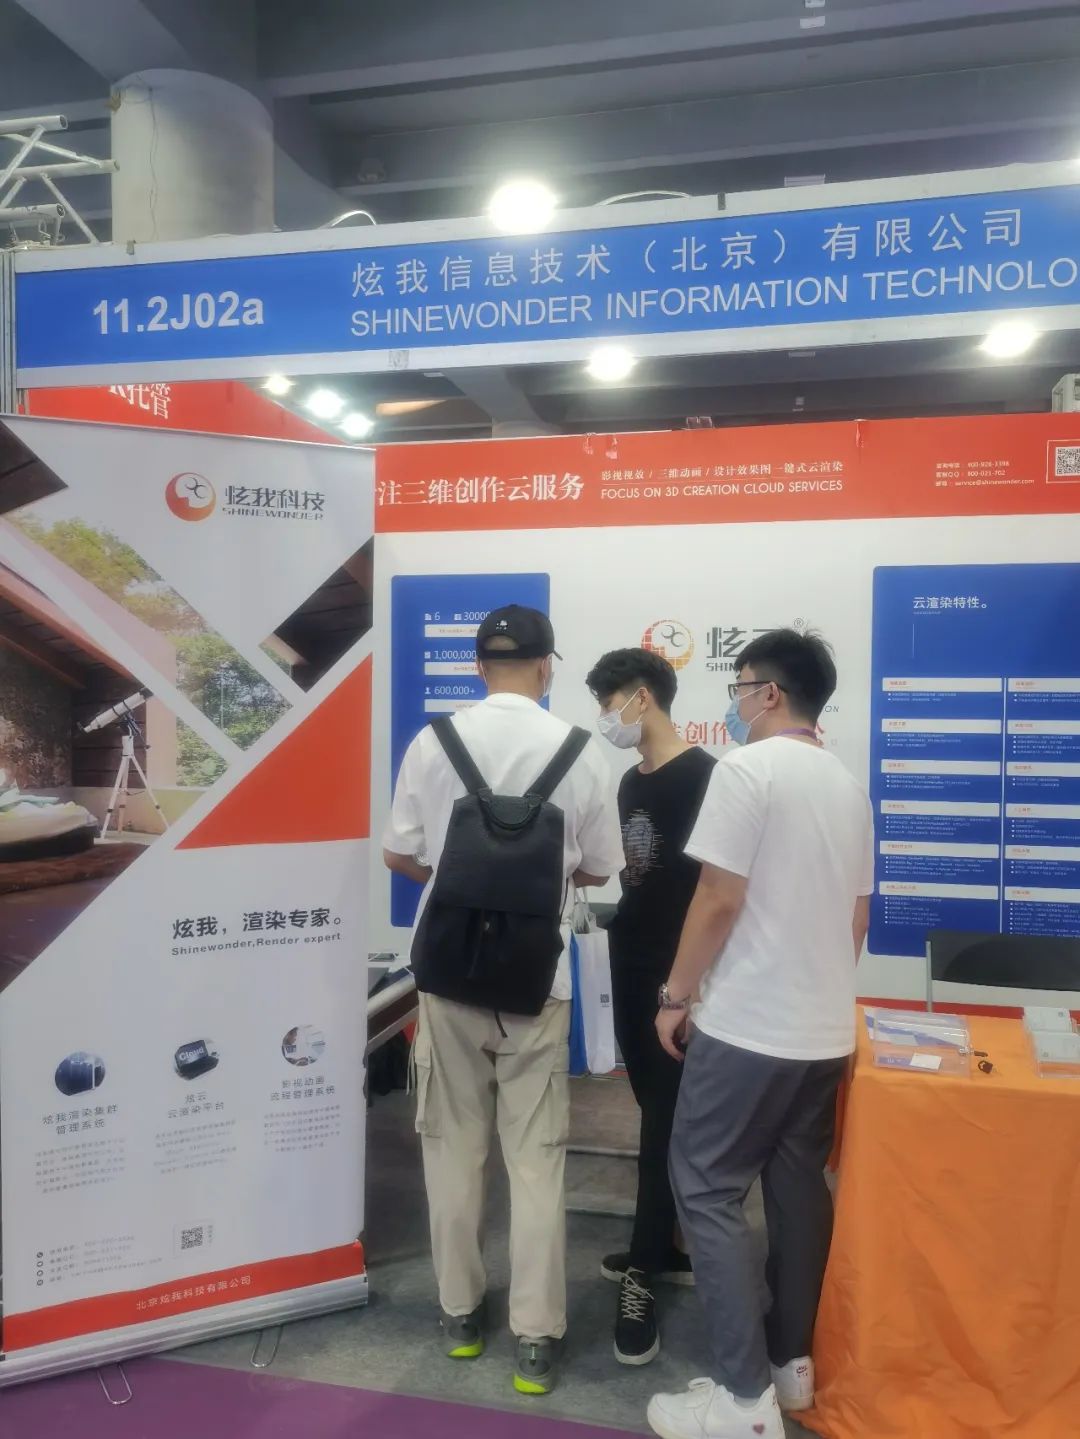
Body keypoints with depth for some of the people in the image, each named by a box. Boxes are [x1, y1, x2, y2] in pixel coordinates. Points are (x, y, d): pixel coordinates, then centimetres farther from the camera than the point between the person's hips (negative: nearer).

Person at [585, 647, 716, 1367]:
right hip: (631, 969, 8)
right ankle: (669, 1248, 31)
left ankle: (644, 1271, 13)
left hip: (679, 976, -8)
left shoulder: (704, 776, -14)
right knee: (660, 1115, 17)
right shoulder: (631, 781, 11)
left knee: (666, 1120, 2)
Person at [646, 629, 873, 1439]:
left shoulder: (748, 769, -15)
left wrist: (676, 996, -7)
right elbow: (859, 915, 15)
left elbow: (720, 902, -18)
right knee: (799, 1188, 17)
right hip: (826, 1031, 8)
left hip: (748, 1027, -8)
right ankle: (793, 1364, 29)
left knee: (708, 1192, 2)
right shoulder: (850, 788, 10)